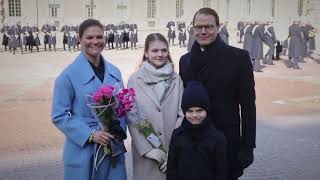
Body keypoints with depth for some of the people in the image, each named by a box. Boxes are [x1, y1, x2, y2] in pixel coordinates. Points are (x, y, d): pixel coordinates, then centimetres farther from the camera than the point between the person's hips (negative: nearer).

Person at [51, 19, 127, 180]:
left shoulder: (114, 72, 6)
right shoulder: (69, 75, -9)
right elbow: (59, 116, -10)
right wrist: (90, 135, -18)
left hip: (113, 149, 4)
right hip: (83, 152, -4)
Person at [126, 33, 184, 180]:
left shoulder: (176, 79, 1)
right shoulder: (135, 80, -3)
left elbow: (182, 114, 0)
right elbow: (132, 118, -4)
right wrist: (147, 149, -11)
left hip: (174, 153, 2)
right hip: (145, 152, -1)